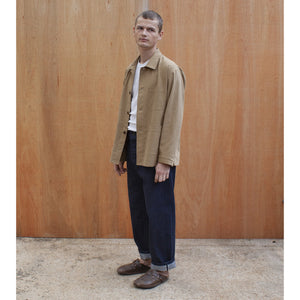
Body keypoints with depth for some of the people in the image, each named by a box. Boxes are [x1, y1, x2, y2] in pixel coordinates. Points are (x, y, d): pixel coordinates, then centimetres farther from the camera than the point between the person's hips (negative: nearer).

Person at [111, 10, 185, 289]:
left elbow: (173, 118, -13)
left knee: (158, 210, 1)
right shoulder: (131, 70, 14)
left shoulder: (170, 70, -9)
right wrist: (119, 153, 13)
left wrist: (165, 160, -18)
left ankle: (161, 267, 17)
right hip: (133, 147, 8)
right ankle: (146, 257, 32)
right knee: (137, 208, 15)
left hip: (155, 152, -7)